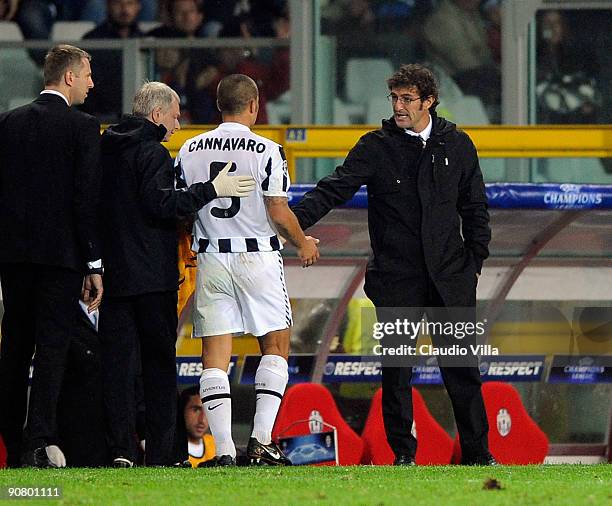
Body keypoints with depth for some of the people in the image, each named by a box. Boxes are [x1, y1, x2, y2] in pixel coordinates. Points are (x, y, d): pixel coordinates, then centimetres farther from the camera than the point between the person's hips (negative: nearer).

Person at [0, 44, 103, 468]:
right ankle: (40, 440, -16)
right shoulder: (82, 127, -6)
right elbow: (87, 198, -10)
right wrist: (95, 264, -7)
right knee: (53, 343, -5)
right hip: (61, 251, -4)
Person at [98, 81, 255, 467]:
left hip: (112, 273, 6)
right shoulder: (153, 153, -9)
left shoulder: (106, 149, 12)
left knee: (117, 360, 4)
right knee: (159, 362, 2)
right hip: (152, 274, -6)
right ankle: (159, 453, 1)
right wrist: (212, 190, -17)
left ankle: (120, 449, -5)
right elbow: (158, 203, -20)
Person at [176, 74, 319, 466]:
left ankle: (224, 449, -3)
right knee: (276, 345, 10)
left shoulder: (190, 150, 4)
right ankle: (261, 440, -2)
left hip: (211, 257, 3)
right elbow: (278, 212, -9)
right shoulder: (265, 151, -8)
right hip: (258, 256, -3)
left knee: (215, 355, 3)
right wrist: (304, 244, 9)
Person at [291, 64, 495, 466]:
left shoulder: (457, 145, 8)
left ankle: (477, 452, 10)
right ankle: (403, 453, 6)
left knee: (462, 366, 3)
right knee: (397, 368, -1)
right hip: (396, 278, -1)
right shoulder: (377, 146, 1)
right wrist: (294, 221, -22)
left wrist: (475, 260, 6)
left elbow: (475, 207, 14)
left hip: (449, 277, 1)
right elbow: (335, 189, -8)